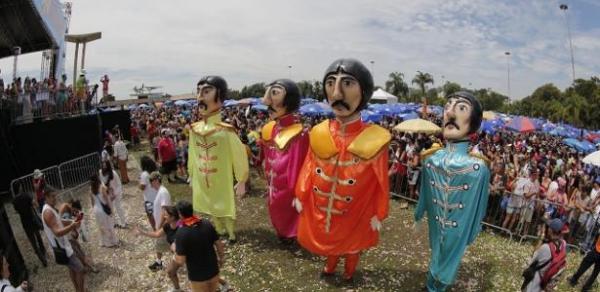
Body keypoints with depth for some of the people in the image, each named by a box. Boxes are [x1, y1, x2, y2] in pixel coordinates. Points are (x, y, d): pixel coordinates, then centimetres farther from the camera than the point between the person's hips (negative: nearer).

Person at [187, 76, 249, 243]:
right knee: (212, 210, 22)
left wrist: (241, 181, -6)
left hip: (222, 181, -4)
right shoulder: (194, 129, -6)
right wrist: (191, 175, 15)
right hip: (202, 182, 5)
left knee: (225, 209, 13)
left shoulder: (226, 130, -22)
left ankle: (231, 234, 39)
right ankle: (220, 232, 45)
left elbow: (239, 156, -13)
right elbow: (192, 155, 7)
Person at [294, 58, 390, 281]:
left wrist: (378, 214, -8)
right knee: (330, 238, 27)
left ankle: (349, 270, 56)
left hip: (355, 210, -2)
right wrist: (300, 196, 2)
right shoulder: (319, 133, -14)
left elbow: (381, 182, -14)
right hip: (322, 207, 2)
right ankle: (330, 266, 58)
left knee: (352, 241, 25)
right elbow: (309, 169, -3)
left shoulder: (374, 140, -23)